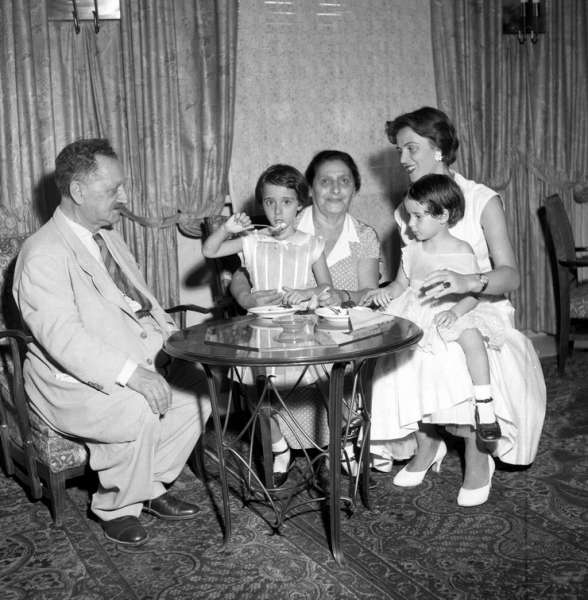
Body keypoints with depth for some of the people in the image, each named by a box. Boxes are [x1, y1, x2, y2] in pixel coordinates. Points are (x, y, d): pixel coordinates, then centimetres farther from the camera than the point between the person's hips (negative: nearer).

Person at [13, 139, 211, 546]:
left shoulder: (108, 237, 12)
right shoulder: (43, 254, -18)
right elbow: (63, 337, -27)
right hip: (73, 382, -9)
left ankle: (151, 488, 10)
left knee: (197, 387, -7)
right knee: (139, 414, -32)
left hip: (138, 365, 9)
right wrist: (130, 374, -35)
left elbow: (141, 299, 18)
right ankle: (115, 509, -4)